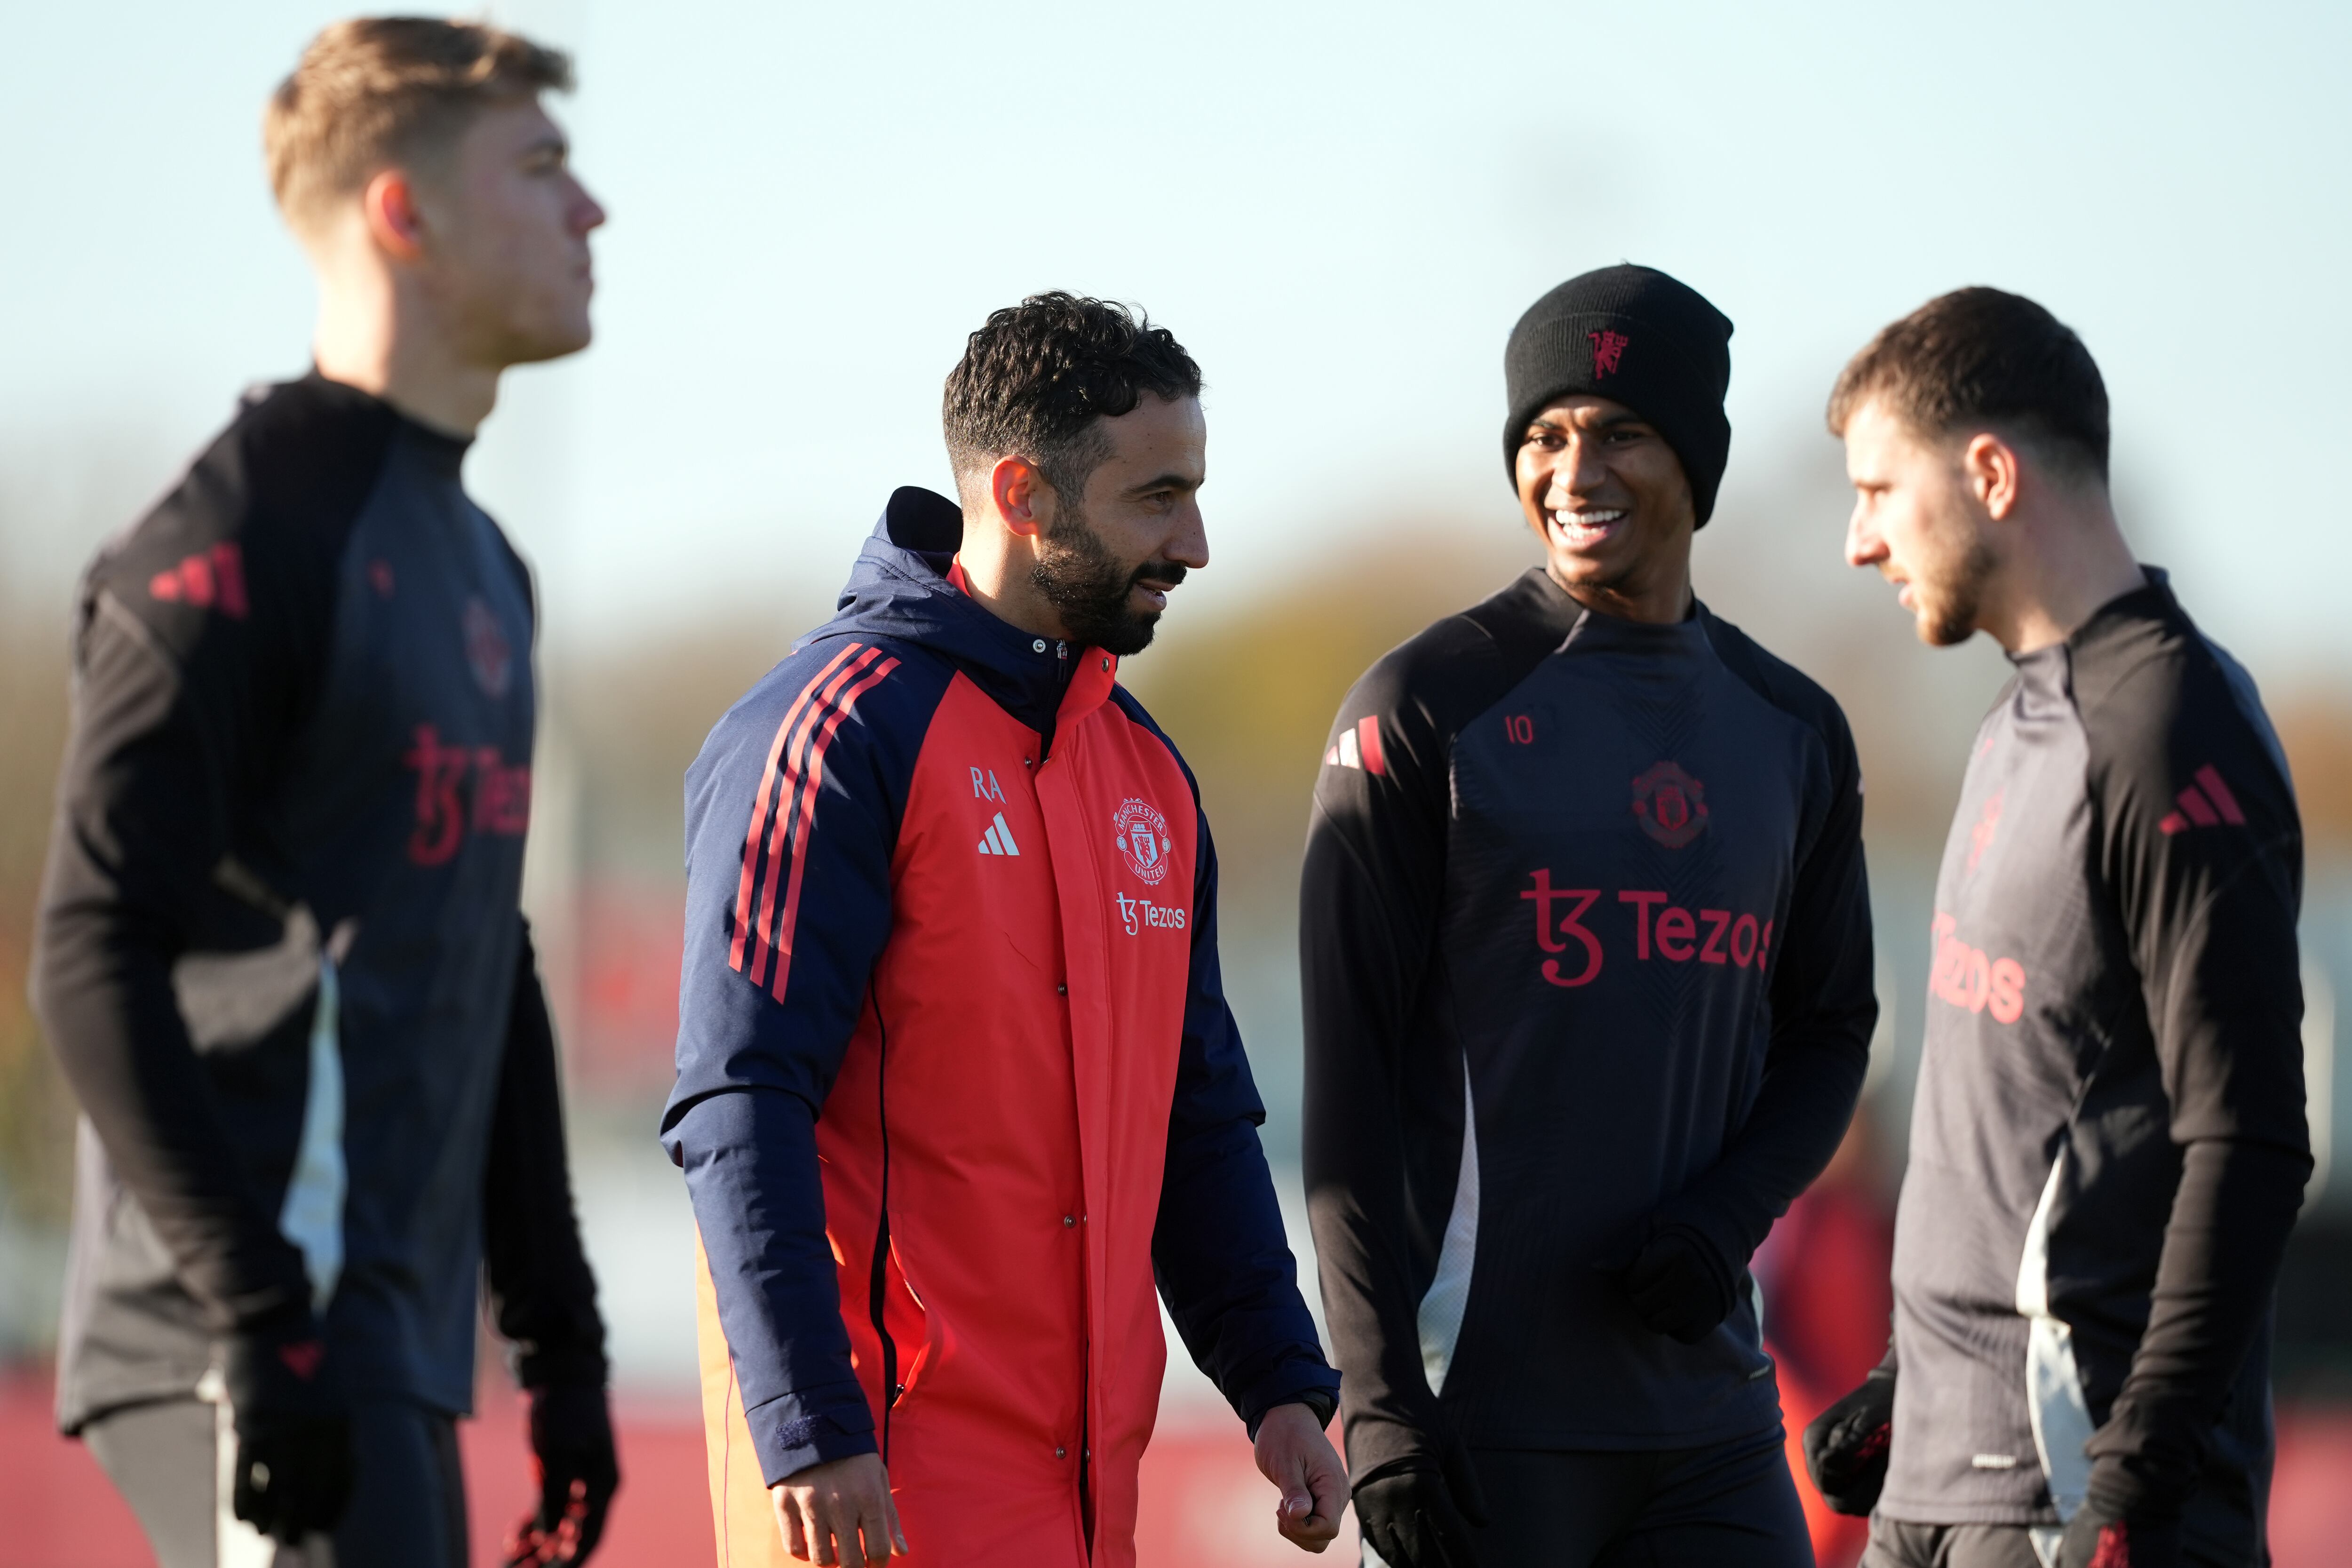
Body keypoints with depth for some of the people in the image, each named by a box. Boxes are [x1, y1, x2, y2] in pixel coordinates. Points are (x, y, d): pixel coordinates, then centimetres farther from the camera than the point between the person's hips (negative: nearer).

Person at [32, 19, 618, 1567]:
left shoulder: (481, 567, 20)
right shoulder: (244, 538, -10)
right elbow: (97, 958, -17)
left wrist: (559, 1334, 20)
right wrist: (262, 1324, -23)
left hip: (398, 1355, 9)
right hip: (252, 1356, -9)